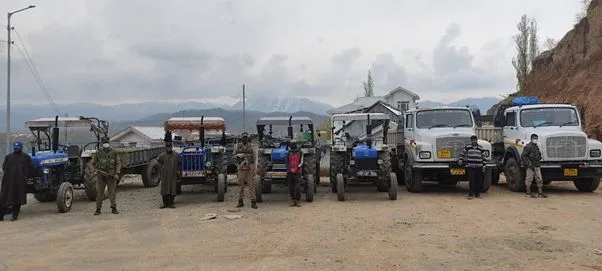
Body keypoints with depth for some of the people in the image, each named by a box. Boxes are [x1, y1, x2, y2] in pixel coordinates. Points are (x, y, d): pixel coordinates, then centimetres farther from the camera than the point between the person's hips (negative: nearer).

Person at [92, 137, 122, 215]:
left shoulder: (114, 153, 3)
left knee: (112, 192, 2)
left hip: (111, 175, 0)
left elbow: (118, 163, 4)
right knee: (99, 192, 2)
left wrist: (117, 173, -6)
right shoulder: (98, 153, 1)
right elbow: (93, 163, 11)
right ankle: (98, 209, 10)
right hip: (101, 176, 0)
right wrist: (96, 169, -3)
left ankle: (114, 208, 11)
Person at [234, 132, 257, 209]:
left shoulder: (251, 146, 5)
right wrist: (239, 155, -14)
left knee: (251, 185, -3)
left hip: (250, 167, -1)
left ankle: (253, 202, -2)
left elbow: (254, 157, 3)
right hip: (241, 167, 1)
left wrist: (254, 169, -2)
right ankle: (240, 202, 14)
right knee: (241, 185, 5)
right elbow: (234, 155, 8)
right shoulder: (238, 146, 7)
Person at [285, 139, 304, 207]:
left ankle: (298, 201, -1)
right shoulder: (289, 153, 11)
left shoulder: (300, 152, 3)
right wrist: (288, 170, 7)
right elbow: (287, 163, 15)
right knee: (291, 188, 3)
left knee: (297, 187, -10)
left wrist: (295, 169, -15)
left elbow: (301, 162, -2)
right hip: (290, 173, 3)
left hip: (297, 173, -3)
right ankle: (293, 201, 12)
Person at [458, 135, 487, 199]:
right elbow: (463, 153, 17)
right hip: (470, 167, -2)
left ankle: (477, 194, 16)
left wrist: (484, 165, 6)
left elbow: (484, 157, 12)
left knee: (479, 181, 5)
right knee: (471, 180, -10)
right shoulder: (467, 147, 6)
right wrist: (460, 160, 9)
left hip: (479, 167, 2)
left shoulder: (481, 148, 9)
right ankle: (471, 194, -6)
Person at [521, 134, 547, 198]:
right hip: (531, 167, -8)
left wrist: (539, 164, 20)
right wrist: (529, 164, -20)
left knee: (539, 179, 6)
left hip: (537, 166, 8)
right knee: (529, 179, -2)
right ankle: (528, 193, 4)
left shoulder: (536, 146, 16)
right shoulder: (528, 146, -11)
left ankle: (540, 193, 10)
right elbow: (523, 156, -19)